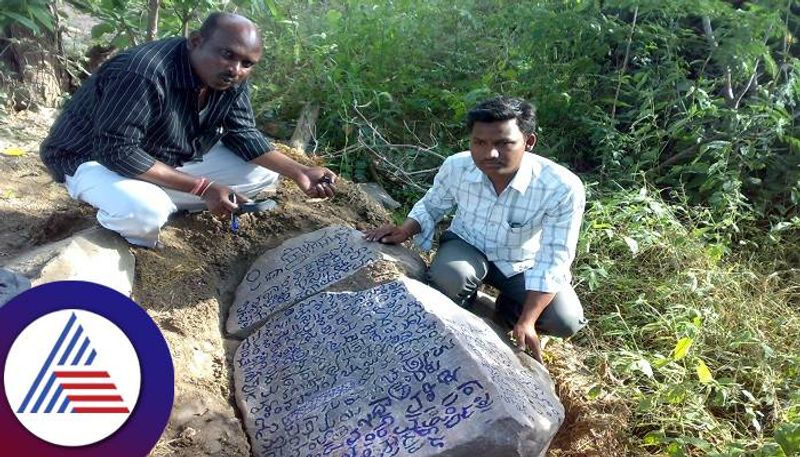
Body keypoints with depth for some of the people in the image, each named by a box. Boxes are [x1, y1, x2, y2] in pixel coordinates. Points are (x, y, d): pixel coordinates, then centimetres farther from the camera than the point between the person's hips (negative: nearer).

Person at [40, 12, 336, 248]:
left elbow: (244, 136, -4)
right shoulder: (143, 73, -33)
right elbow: (117, 151, -34)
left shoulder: (232, 81, -9)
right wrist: (202, 187, -35)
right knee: (145, 213, -40)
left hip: (172, 160, 8)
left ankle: (161, 204, 1)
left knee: (264, 173, -5)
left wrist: (299, 172, -18)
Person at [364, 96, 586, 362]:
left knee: (565, 322, -19)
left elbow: (553, 262, -26)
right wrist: (404, 231, -20)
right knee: (448, 277, -34)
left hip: (522, 262, 0)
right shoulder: (455, 167, -24)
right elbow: (431, 206, -1)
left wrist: (525, 322, -30)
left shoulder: (563, 188, -33)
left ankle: (508, 308, 14)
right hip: (467, 247, 1)